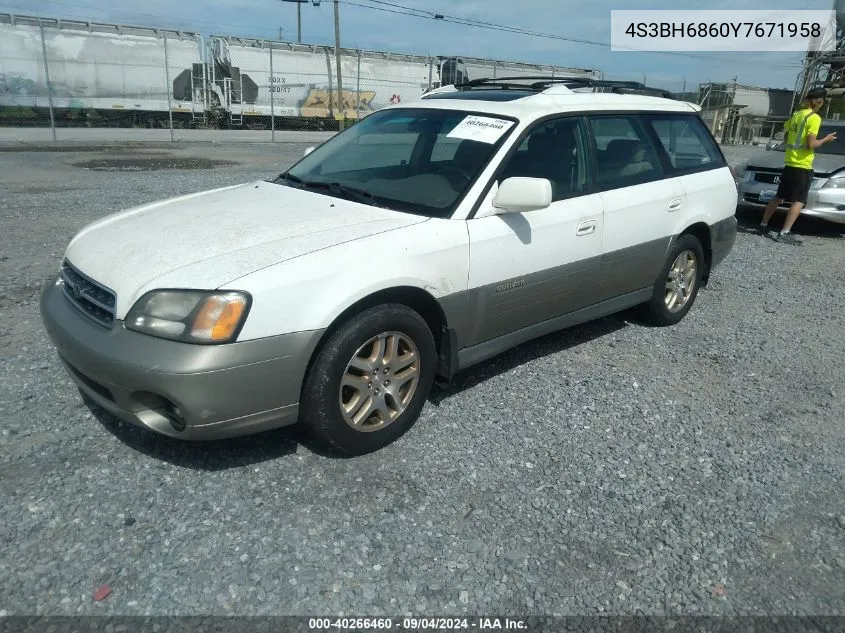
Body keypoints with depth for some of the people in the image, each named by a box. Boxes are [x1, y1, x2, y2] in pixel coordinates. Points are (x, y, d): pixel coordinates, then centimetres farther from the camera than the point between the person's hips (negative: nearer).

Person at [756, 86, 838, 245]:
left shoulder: (796, 115, 10)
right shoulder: (814, 118, -12)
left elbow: (785, 138, 18)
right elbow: (811, 144, -16)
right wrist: (826, 139, -1)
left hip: (789, 163, 7)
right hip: (803, 166, -7)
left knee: (778, 197, 15)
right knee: (799, 201, -5)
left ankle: (763, 225, 17)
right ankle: (784, 233, -12)